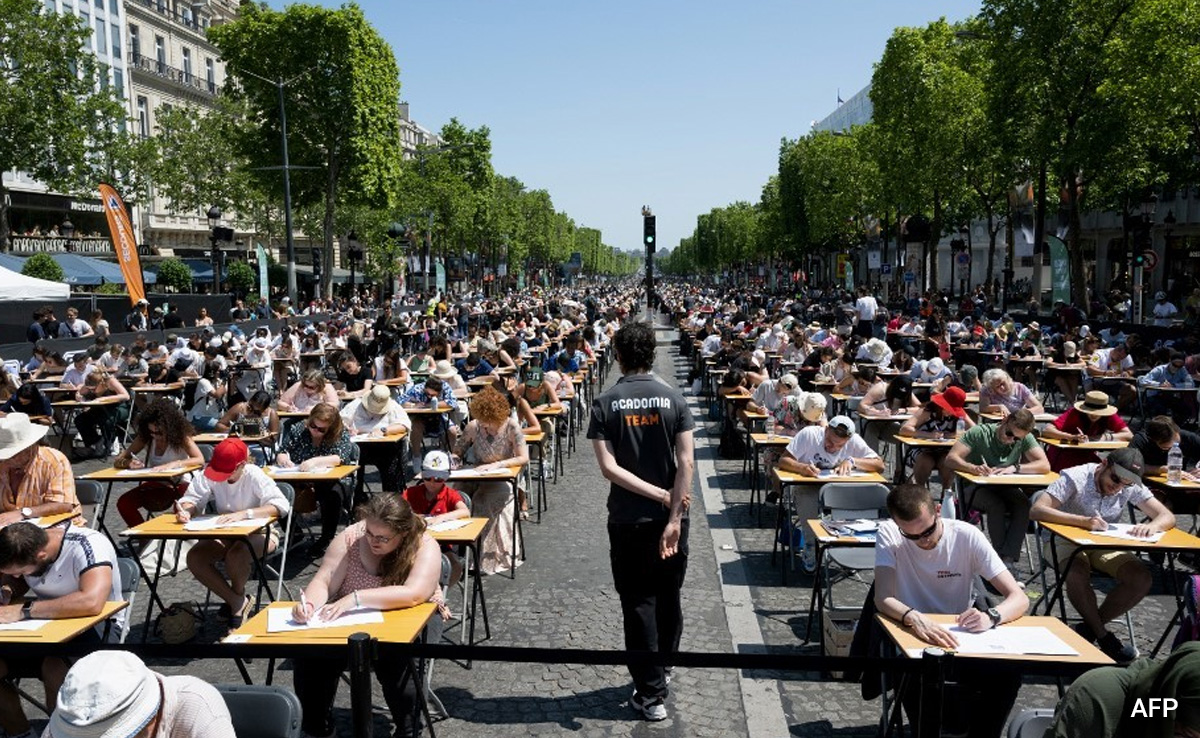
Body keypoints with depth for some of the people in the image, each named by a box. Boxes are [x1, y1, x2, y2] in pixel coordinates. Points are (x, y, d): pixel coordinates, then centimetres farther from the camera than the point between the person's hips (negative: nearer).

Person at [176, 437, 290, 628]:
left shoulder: (254, 476, -24)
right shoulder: (209, 475, -12)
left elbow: (280, 505, -34)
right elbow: (192, 498, -8)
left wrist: (243, 514, -45)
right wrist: (186, 510, -33)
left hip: (259, 532, -5)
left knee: (235, 556, -34)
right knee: (194, 557, -20)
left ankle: (237, 597, 0)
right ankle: (238, 603, -7)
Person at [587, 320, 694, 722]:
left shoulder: (605, 404, -7)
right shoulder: (674, 398, -5)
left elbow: (609, 467, -15)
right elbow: (686, 462, -12)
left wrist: (659, 494, -12)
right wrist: (674, 517, -12)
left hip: (627, 519, -2)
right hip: (669, 515, 2)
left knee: (638, 602, 8)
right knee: (668, 597, 19)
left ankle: (651, 693, 13)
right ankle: (661, 670, 37)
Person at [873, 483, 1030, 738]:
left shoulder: (967, 535, -11)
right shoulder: (888, 534, -14)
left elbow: (1020, 599, -13)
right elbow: (882, 598, -25)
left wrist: (990, 616, -36)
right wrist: (913, 617, -47)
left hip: (960, 639, 2)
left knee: (1008, 674, -25)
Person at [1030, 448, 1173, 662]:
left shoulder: (1132, 487, -6)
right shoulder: (1075, 477, -19)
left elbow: (1167, 516, -8)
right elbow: (1037, 510, -29)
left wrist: (1152, 526, -34)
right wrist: (1083, 521, -41)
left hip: (1106, 545, 5)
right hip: (1066, 540, -4)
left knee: (1142, 580, -19)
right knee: (1078, 576, -35)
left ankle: (1088, 628, -2)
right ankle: (1103, 636, -8)